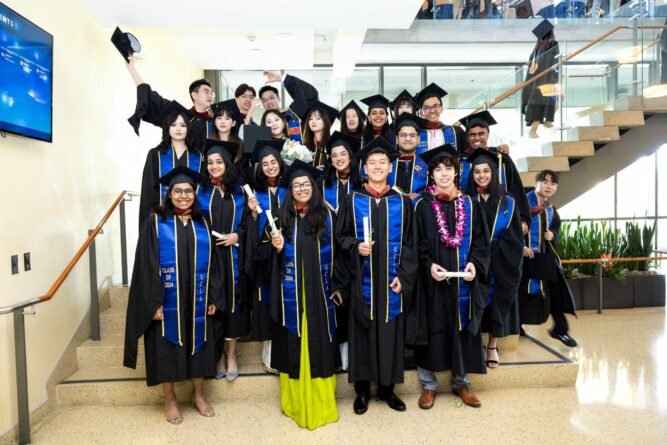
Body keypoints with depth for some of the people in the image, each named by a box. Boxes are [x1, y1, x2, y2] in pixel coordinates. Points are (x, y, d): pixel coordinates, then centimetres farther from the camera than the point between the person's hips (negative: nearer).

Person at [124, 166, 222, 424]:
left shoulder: (202, 225, 7)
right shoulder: (155, 224, -3)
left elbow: (211, 263, 7)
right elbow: (147, 266, -8)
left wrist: (213, 297, 1)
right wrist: (154, 303, -14)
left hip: (197, 301, 3)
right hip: (167, 302, -3)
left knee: (197, 345, 11)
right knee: (168, 348, 7)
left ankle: (198, 395, 29)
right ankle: (169, 400, 26)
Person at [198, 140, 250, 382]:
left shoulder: (238, 192, 7)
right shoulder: (200, 191, 4)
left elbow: (246, 223, 8)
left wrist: (236, 236, -9)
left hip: (233, 257, 1)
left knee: (233, 301, 4)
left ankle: (231, 354, 17)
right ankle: (217, 354, 19)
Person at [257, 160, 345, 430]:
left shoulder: (327, 216, 3)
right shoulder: (281, 217, 3)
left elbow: (337, 253, 5)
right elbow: (265, 254, 4)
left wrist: (337, 286, 0)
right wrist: (276, 248, -17)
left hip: (319, 292, 0)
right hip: (290, 294, 0)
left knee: (319, 345, 7)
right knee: (294, 346, 8)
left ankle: (321, 403, 22)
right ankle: (296, 402, 25)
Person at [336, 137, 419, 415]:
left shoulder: (402, 202, 5)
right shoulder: (352, 201, 3)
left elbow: (410, 244, 2)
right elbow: (341, 237, 4)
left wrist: (403, 277, -7)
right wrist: (356, 247, -17)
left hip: (392, 281, 1)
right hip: (362, 280, -1)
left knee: (390, 332, 7)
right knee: (362, 331, 5)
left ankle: (387, 388, 24)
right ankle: (362, 390, 20)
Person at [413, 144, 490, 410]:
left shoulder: (469, 204, 7)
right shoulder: (423, 206, -1)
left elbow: (480, 241, 6)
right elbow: (416, 244, -3)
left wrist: (474, 263, -10)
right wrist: (429, 265, -18)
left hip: (464, 279, 3)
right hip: (432, 280, -2)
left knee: (462, 329, 10)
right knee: (432, 330, 4)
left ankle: (461, 382, 27)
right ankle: (428, 385, 19)